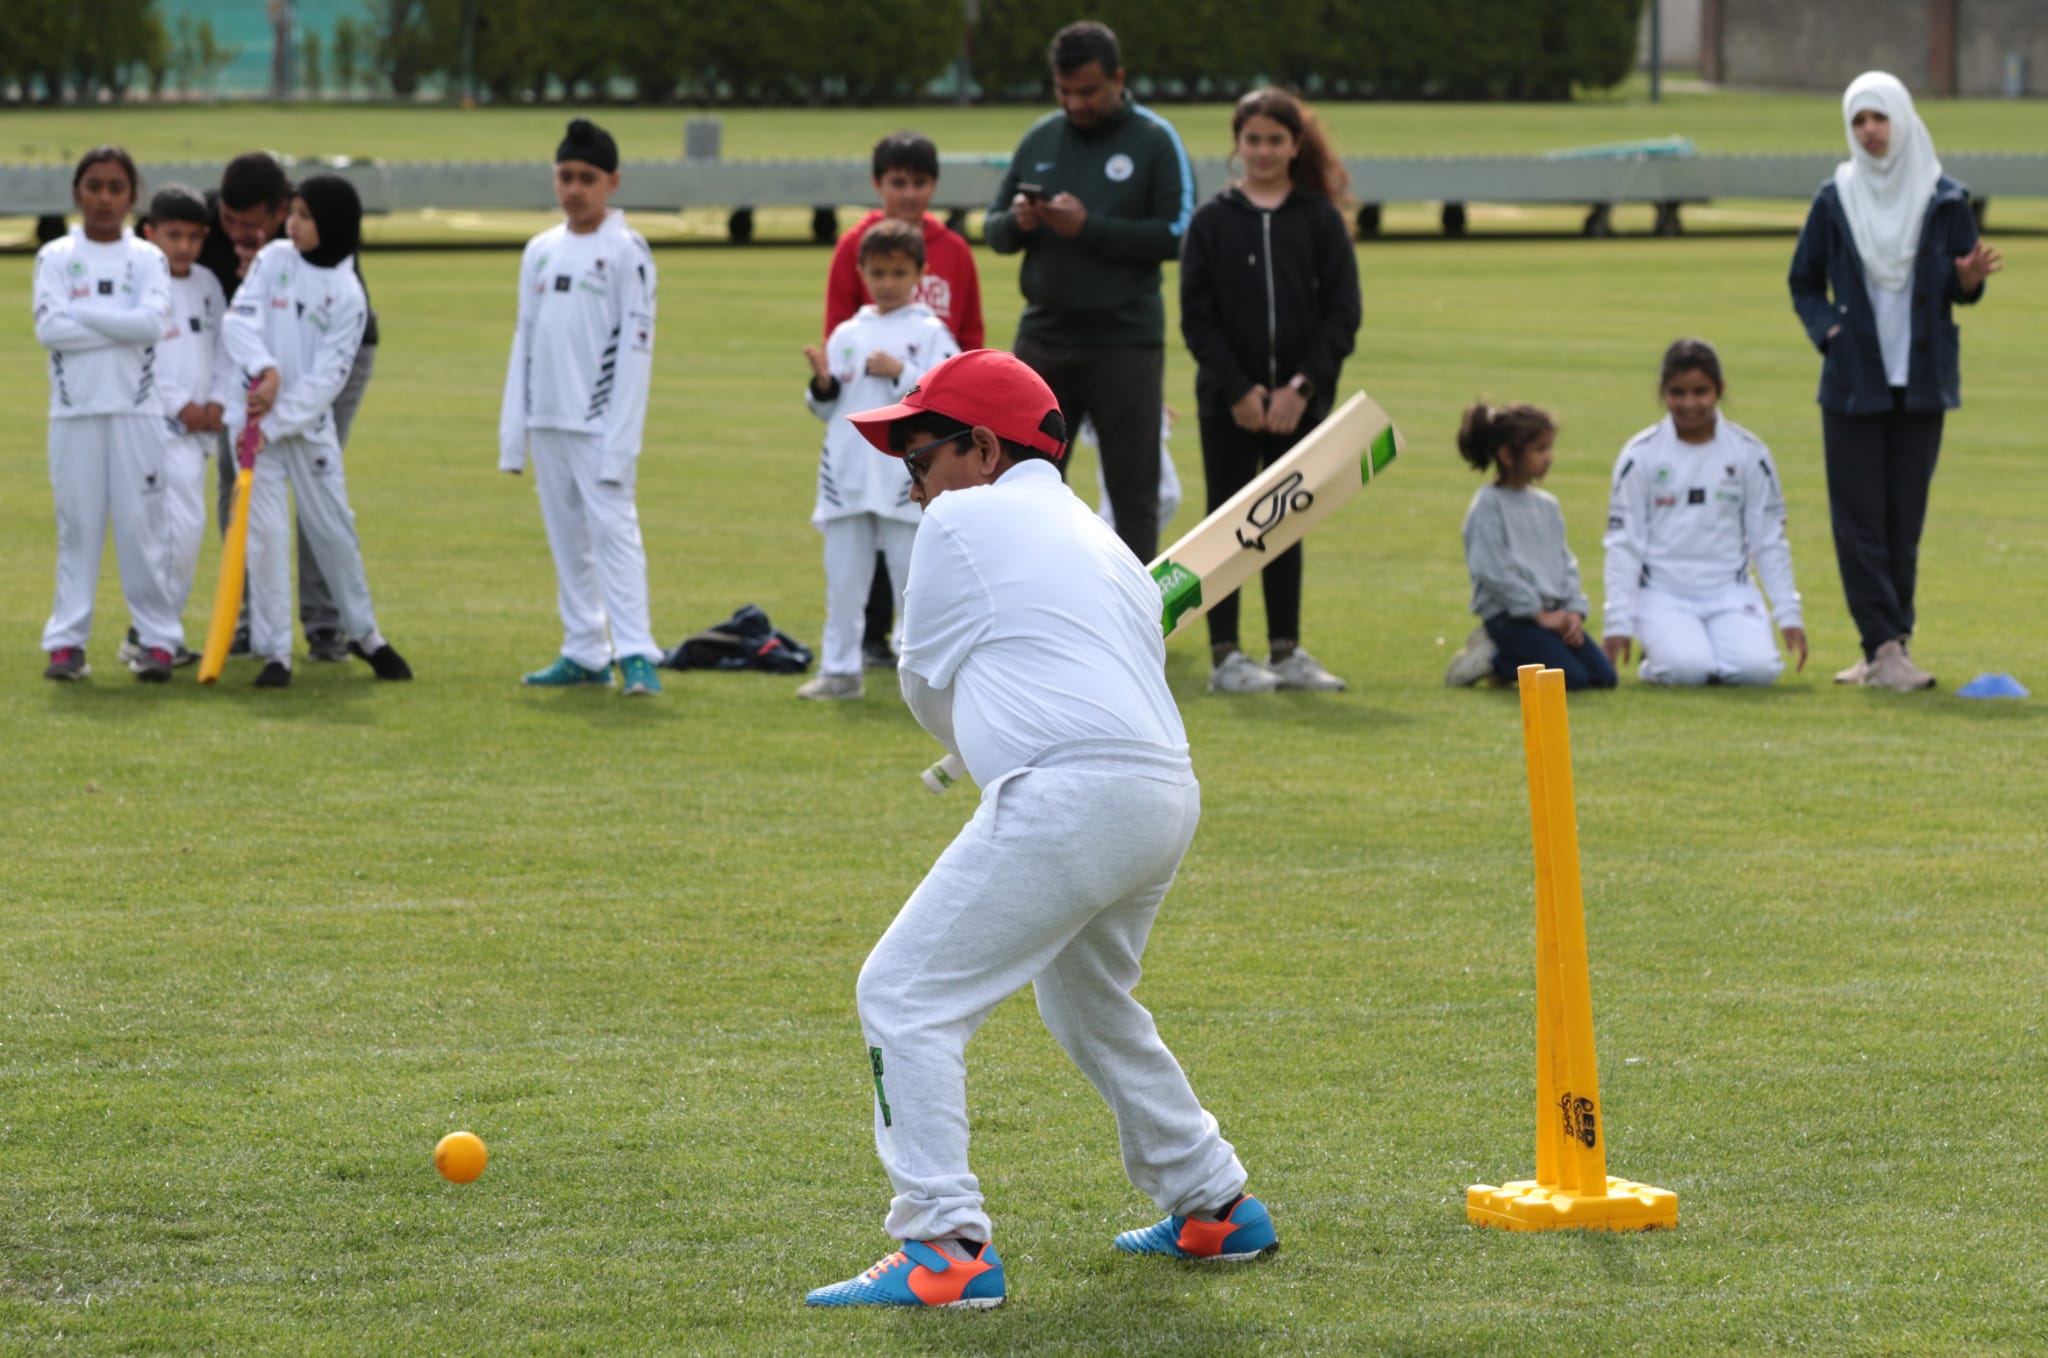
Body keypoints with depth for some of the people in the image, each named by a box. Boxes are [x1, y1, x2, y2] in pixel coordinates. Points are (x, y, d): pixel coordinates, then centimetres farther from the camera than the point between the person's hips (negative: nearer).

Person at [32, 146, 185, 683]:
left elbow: (154, 321, -11)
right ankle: (67, 640, 4)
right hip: (74, 411, 0)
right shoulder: (55, 257, 4)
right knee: (77, 525, 1)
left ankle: (158, 639, 4)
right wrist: (122, 327, -11)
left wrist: (84, 312, -10)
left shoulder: (147, 259, 6)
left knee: (141, 523, 0)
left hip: (136, 410, 0)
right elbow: (49, 328, -9)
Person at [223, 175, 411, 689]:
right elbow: (239, 320, -9)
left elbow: (326, 379, -11)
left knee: (334, 529, 8)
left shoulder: (348, 295, -6)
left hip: (310, 424, 0)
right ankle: (274, 652, -1)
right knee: (266, 533, -5)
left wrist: (273, 424, -18)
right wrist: (264, 370, -27)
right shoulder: (273, 259, 0)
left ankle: (364, 633, 26)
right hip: (254, 415, 0)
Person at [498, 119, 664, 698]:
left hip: (599, 423, -6)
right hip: (546, 421, 6)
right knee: (566, 537, 8)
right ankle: (584, 653, 14)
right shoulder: (540, 251, 13)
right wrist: (512, 433, 11)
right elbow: (524, 341, 16)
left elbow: (636, 347, -9)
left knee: (613, 529, -13)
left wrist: (619, 441, -15)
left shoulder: (627, 252, -5)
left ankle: (636, 653, -16)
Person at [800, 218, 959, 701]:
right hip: (847, 475, 4)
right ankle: (840, 670, 13)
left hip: (906, 479, -4)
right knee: (843, 575, 6)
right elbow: (827, 408, 14)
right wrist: (823, 383, -6)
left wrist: (901, 373, -17)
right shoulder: (847, 334, 12)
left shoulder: (931, 333, 0)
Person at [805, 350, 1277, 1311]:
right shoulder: (1103, 541, 28)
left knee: (905, 995, -6)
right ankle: (1214, 1208, 36)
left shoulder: (964, 520, 5)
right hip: (1167, 799, 9)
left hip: (1065, 797, -9)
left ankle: (946, 1247, -17)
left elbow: (928, 689, 11)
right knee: (1088, 1004, 31)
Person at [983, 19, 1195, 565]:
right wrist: (1016, 222, -10)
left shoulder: (1154, 141, -3)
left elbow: (1174, 234, -12)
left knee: (1133, 492, 1)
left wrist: (1088, 228, -19)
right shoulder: (1039, 139, 10)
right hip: (1043, 337, 4)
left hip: (1126, 342, -4)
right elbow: (994, 230, 13)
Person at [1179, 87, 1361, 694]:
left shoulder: (1320, 220, 2)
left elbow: (1343, 314, -1)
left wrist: (1302, 387, -10)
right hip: (1227, 403, -1)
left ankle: (1287, 651, 14)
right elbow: (1197, 319, -3)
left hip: (1299, 403, 1)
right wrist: (1239, 391, -11)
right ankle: (1225, 656, 5)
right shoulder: (1212, 221, 0)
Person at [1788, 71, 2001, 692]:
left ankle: (1887, 647, 9)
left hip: (1920, 382, 0)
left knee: (1904, 518, 2)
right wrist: (1826, 330, -5)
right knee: (1860, 518, -7)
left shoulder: (1944, 199, 2)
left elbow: (1961, 287, 4)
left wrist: (1969, 279, -18)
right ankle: (1885, 648, -9)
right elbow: (1804, 282, 12)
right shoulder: (1835, 200, 4)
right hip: (1852, 380, 0)